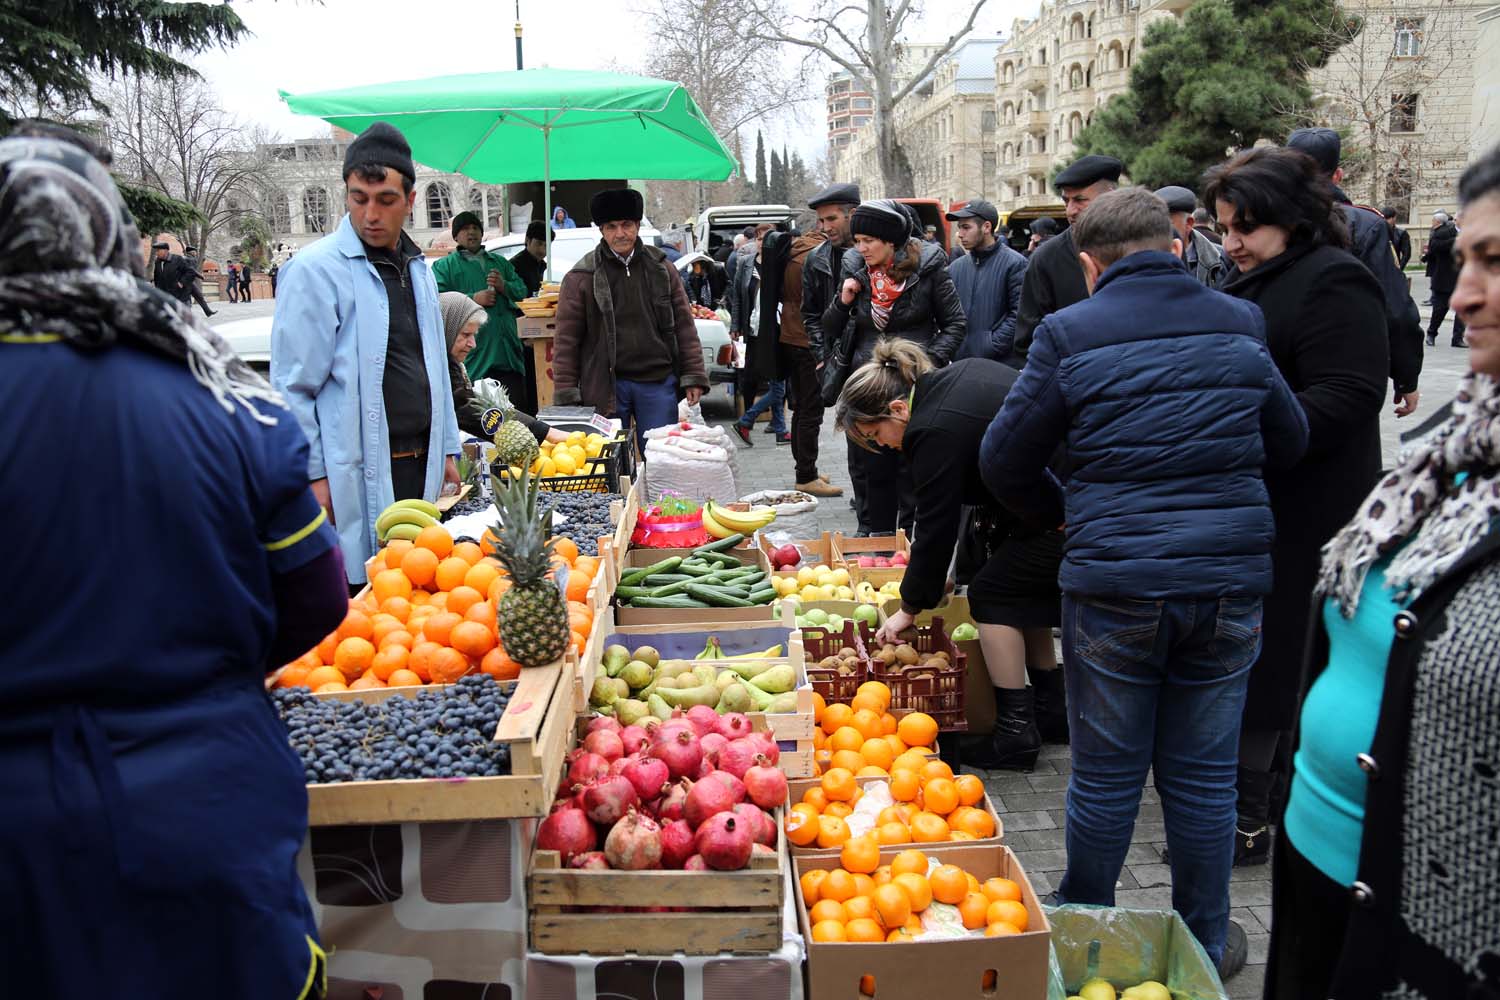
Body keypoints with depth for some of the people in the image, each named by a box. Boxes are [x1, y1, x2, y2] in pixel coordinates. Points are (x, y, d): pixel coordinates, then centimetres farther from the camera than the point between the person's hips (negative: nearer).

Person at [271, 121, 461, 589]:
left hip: (420, 466, 7)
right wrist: (313, 475, -12)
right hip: (357, 476, -7)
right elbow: (292, 387, -10)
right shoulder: (315, 269, -9)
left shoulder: (417, 268, 13)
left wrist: (447, 449, 18)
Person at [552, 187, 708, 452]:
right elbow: (566, 339, 0)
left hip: (658, 383, 2)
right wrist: (566, 395, -5)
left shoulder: (661, 268, 8)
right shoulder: (581, 277, 0)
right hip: (606, 387, -2)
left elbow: (684, 325, 9)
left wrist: (693, 377, 3)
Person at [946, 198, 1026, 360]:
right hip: (960, 361, 5)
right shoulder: (956, 267, 12)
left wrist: (992, 346, -15)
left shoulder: (1014, 263, -5)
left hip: (1000, 362, -5)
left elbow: (1018, 313, -12)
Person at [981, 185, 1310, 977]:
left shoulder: (1068, 335, -6)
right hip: (1231, 584, 3)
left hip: (1114, 585, -2)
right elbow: (1289, 443, 16)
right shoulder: (1240, 326, 4)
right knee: (1203, 774, 14)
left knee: (1106, 774, 12)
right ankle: (1204, 945, 30)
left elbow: (1004, 464, 0)